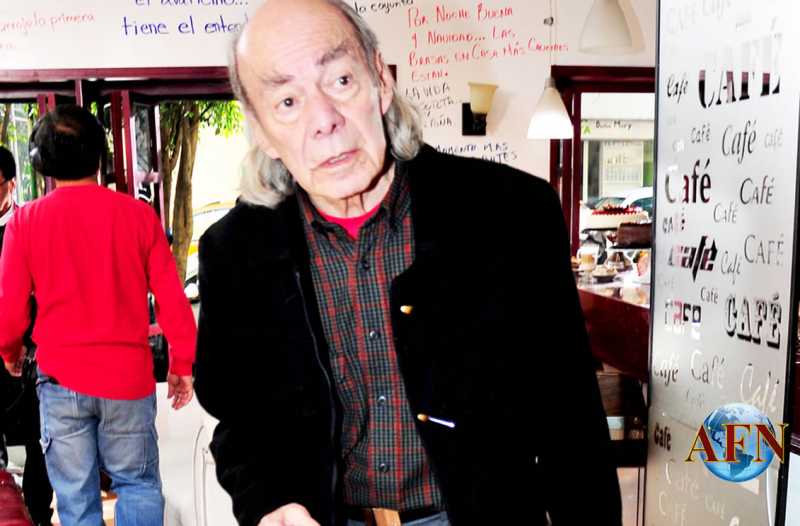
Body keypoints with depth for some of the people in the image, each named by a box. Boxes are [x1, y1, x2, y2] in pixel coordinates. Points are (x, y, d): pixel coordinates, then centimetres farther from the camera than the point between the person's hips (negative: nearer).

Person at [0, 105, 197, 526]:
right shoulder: (138, 214, -5)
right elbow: (171, 297, -4)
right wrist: (182, 362, 8)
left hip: (61, 379, 0)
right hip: (128, 375, 0)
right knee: (137, 483, 16)